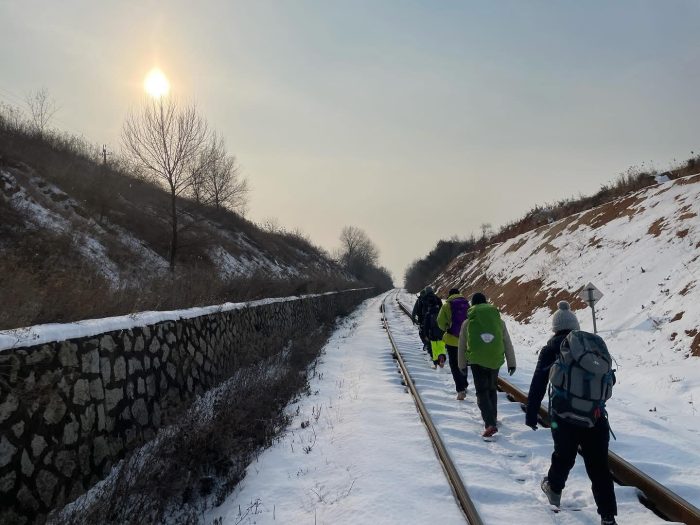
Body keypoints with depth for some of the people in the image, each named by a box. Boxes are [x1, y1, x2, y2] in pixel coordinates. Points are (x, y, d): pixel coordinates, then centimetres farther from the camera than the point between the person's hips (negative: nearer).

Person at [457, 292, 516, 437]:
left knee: (482, 392, 0)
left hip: (477, 361, -2)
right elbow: (508, 343, 8)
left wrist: (462, 365, 18)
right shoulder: (499, 320, 5)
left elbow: (461, 346, 7)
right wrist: (511, 363, 15)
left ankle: (490, 424, -15)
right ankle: (492, 417, 34)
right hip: (495, 360, 3)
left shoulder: (468, 322, 1)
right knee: (492, 389, 22)